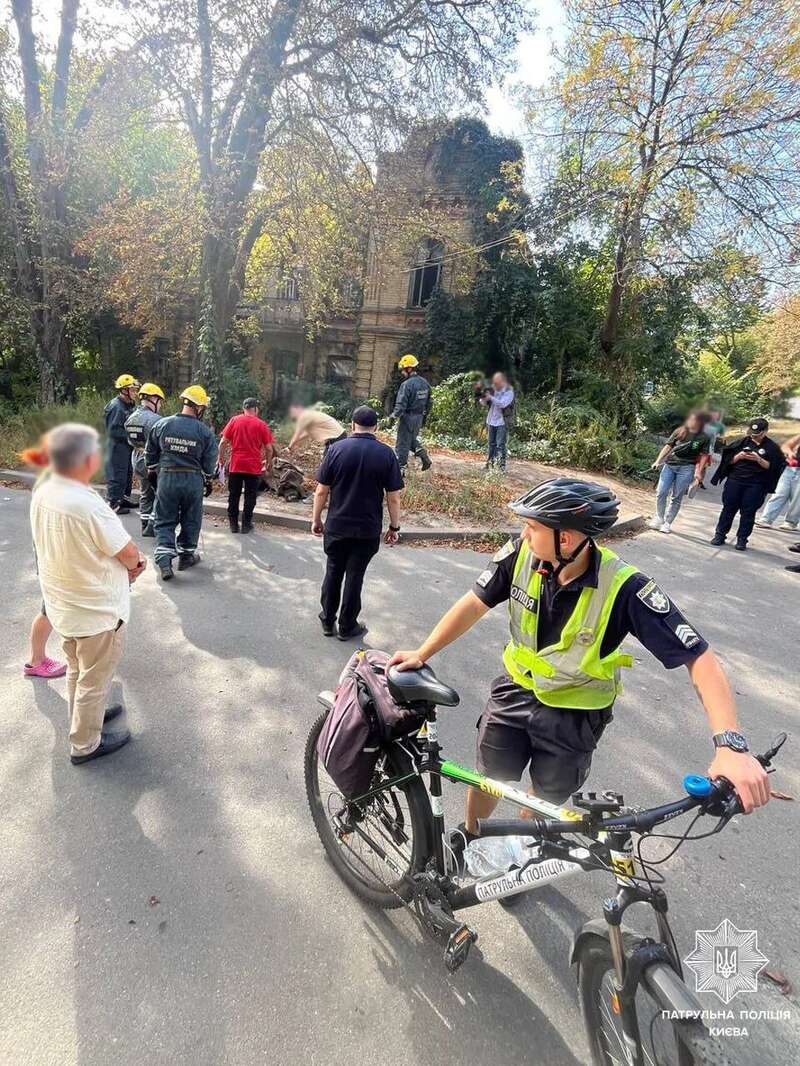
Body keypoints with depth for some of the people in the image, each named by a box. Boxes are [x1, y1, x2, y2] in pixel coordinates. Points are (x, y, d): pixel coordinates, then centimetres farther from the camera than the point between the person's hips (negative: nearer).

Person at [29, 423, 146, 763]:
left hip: (64, 604, 8)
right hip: (97, 610, -8)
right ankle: (85, 744, 32)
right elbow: (130, 554, -22)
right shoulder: (87, 505, -33)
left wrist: (127, 559, -2)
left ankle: (84, 714, 50)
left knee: (78, 669, 29)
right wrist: (135, 561, 2)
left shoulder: (43, 493, -7)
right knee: (94, 680, 14)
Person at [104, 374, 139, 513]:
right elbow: (113, 431, -22)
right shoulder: (116, 406, -17)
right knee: (117, 475, -3)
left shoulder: (128, 406, 12)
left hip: (126, 447, 10)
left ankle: (124, 498, 31)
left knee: (128, 474, 18)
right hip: (116, 447, -10)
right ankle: (113, 503, 5)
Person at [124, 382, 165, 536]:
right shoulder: (155, 419, -18)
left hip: (137, 459, 8)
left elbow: (130, 441, 14)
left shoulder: (130, 418, 9)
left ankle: (145, 526, 22)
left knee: (145, 494, 17)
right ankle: (153, 526, -2)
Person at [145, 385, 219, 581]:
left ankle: (164, 559, -4)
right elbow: (210, 461, -1)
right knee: (191, 520, 15)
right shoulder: (205, 432, -8)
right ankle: (186, 555, 25)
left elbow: (150, 453, 8)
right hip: (193, 480, -1)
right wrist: (208, 481, 15)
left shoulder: (162, 425, -1)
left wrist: (152, 471, 25)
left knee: (165, 521, 8)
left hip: (166, 477, 2)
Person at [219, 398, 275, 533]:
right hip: (254, 467, -1)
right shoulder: (262, 425, -3)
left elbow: (223, 442, -1)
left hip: (235, 465, 1)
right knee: (250, 496, 10)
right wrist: (268, 462, 13)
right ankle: (246, 525, 13)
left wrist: (221, 457, 12)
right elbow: (269, 448, -3)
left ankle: (233, 524, 17)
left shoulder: (234, 420, 0)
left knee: (234, 495, 12)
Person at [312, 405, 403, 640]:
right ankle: (347, 627, 21)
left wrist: (316, 519, 8)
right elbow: (393, 497, -6)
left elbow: (321, 491, -4)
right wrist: (394, 526, 5)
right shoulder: (386, 454, -7)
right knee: (355, 576, 9)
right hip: (368, 530, -1)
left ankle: (328, 621, 27)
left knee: (333, 573, 16)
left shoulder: (336, 449, -6)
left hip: (336, 526, 1)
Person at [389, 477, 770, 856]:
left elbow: (699, 658, -28)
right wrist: (422, 654, -9)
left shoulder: (624, 589, -31)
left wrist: (731, 744, -39)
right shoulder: (522, 554, -22)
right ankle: (468, 836, 49)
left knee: (545, 799, 19)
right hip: (516, 690, 2)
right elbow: (474, 604, -10)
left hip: (574, 714, -2)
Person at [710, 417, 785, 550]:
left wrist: (758, 459, -16)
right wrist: (739, 456, -12)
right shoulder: (742, 441, 6)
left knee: (748, 512, 2)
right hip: (735, 481, 1)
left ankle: (742, 539, 9)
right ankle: (720, 534, 12)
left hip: (755, 485, -1)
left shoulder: (772, 447, 3)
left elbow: (772, 467, -3)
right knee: (728, 508, 5)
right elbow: (729, 459, 7)